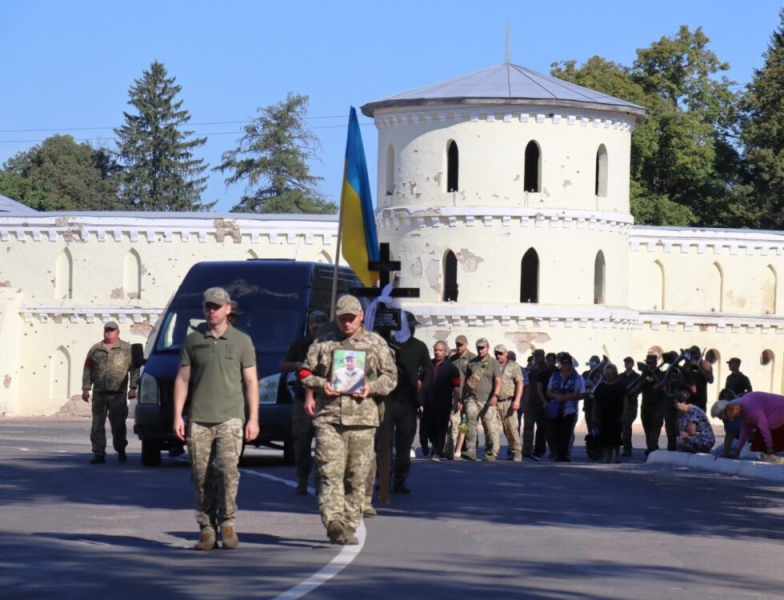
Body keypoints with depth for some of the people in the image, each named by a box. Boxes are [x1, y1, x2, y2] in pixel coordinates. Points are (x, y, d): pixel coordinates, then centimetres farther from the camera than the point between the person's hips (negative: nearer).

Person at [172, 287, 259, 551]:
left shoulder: (241, 341, 7)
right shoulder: (193, 340, 10)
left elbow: (251, 381, 7)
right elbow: (182, 379, 10)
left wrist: (253, 419, 0)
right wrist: (178, 416, 2)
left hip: (230, 418, -2)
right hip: (198, 420, 2)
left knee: (227, 469, -17)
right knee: (202, 476, -1)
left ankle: (227, 523, -6)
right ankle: (206, 529, 5)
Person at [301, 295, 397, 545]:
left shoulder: (376, 343, 12)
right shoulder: (322, 344, 13)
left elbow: (391, 376, 12)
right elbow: (305, 373, 14)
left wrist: (371, 387, -7)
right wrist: (320, 384, -6)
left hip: (362, 419, 1)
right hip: (328, 416, -1)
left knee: (357, 477, 3)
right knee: (330, 472, -13)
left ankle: (349, 526, 10)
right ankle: (333, 522, -23)